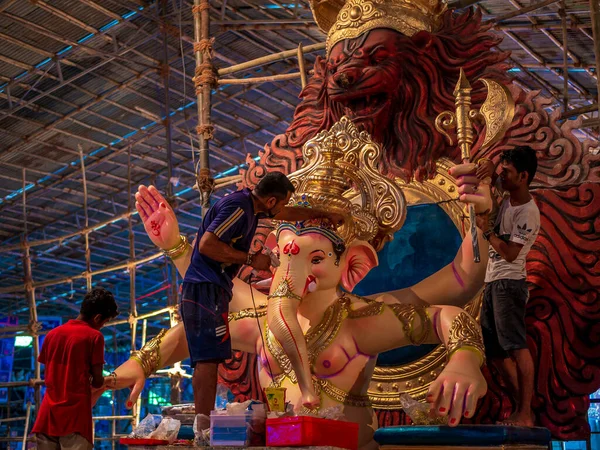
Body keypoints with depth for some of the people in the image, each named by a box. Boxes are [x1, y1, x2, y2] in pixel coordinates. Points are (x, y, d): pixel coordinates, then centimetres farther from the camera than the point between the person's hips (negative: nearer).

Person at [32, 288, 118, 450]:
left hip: (48, 414, 6)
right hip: (75, 414, -6)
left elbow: (48, 375, 16)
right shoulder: (94, 336, -5)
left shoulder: (52, 334, 14)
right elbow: (97, 381, -4)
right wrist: (102, 381, 17)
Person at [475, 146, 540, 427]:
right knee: (496, 352, 11)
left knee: (516, 347, -13)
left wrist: (486, 230, -10)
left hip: (509, 283, -10)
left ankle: (525, 415, -12)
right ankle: (521, 407, 18)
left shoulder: (527, 213, -16)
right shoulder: (508, 195, 8)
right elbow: (494, 180, 28)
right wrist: (489, 169, 4)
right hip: (493, 283, 10)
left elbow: (510, 253, -21)